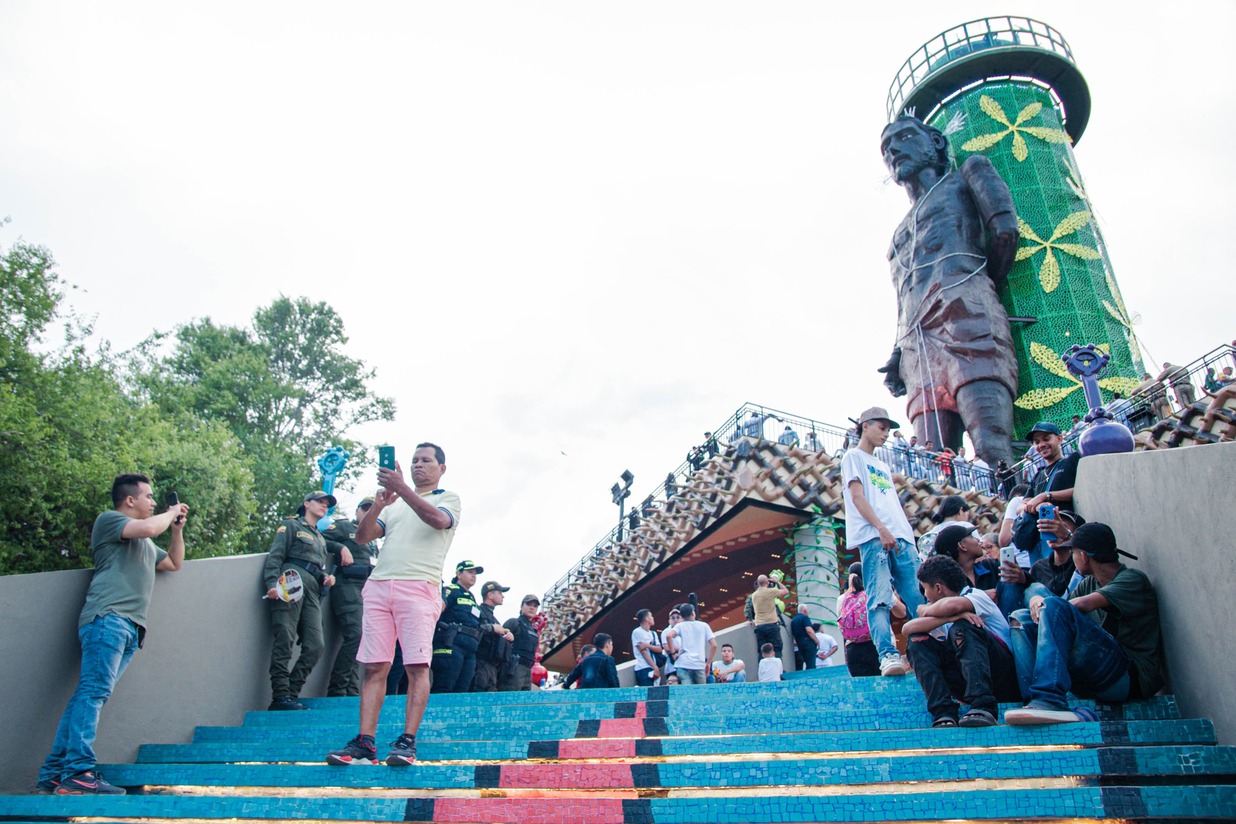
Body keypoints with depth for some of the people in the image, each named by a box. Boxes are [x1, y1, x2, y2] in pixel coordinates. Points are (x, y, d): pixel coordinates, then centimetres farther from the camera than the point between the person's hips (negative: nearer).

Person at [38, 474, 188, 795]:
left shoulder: (143, 543, 32)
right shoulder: (109, 519, 6)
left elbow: (174, 563, 38)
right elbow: (149, 528, -13)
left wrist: (177, 528, 28)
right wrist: (172, 512, 6)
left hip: (129, 627, 8)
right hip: (108, 617, -8)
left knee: (88, 695, 2)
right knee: (94, 691, -17)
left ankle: (53, 774, 0)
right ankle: (78, 772, -22)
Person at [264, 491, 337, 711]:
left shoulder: (320, 539, 34)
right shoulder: (291, 525, 13)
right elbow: (275, 555, 0)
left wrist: (326, 577, 10)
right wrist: (272, 583, -16)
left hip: (312, 592, 7)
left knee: (315, 646, -7)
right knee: (285, 641, -13)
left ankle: (290, 695, -3)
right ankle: (280, 696, -11)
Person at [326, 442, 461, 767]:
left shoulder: (449, 499, 12)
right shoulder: (394, 504, 27)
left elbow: (438, 520, -12)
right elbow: (362, 536, 14)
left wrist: (402, 488, -20)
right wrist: (378, 504, -4)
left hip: (419, 586, -4)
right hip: (379, 584, 5)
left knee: (417, 666, -9)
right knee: (374, 667, 0)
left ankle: (408, 741, -6)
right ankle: (364, 743, 1)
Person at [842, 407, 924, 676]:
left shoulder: (883, 466, 32)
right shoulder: (853, 457, 10)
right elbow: (857, 495, -4)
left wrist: (908, 535, 14)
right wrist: (881, 528, -16)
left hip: (902, 537, 8)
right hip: (872, 536, -8)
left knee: (919, 597, -2)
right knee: (880, 599, -17)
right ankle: (888, 655, -25)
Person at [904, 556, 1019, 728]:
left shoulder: (977, 595, -2)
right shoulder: (940, 609, 16)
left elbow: (952, 605, -30)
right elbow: (907, 629, -7)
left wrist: (927, 610, -8)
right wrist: (950, 617, -20)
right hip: (967, 682, 6)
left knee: (962, 627, -27)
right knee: (917, 641, -11)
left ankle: (983, 707, -38)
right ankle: (943, 713, -26)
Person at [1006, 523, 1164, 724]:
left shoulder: (1133, 579, -3)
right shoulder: (1090, 583, 22)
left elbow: (1082, 604, -20)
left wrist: (1046, 606, -4)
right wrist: (1037, 599, -7)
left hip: (1131, 676, -8)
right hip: (1089, 679, 8)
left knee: (1054, 607, -24)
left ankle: (1049, 700, -39)